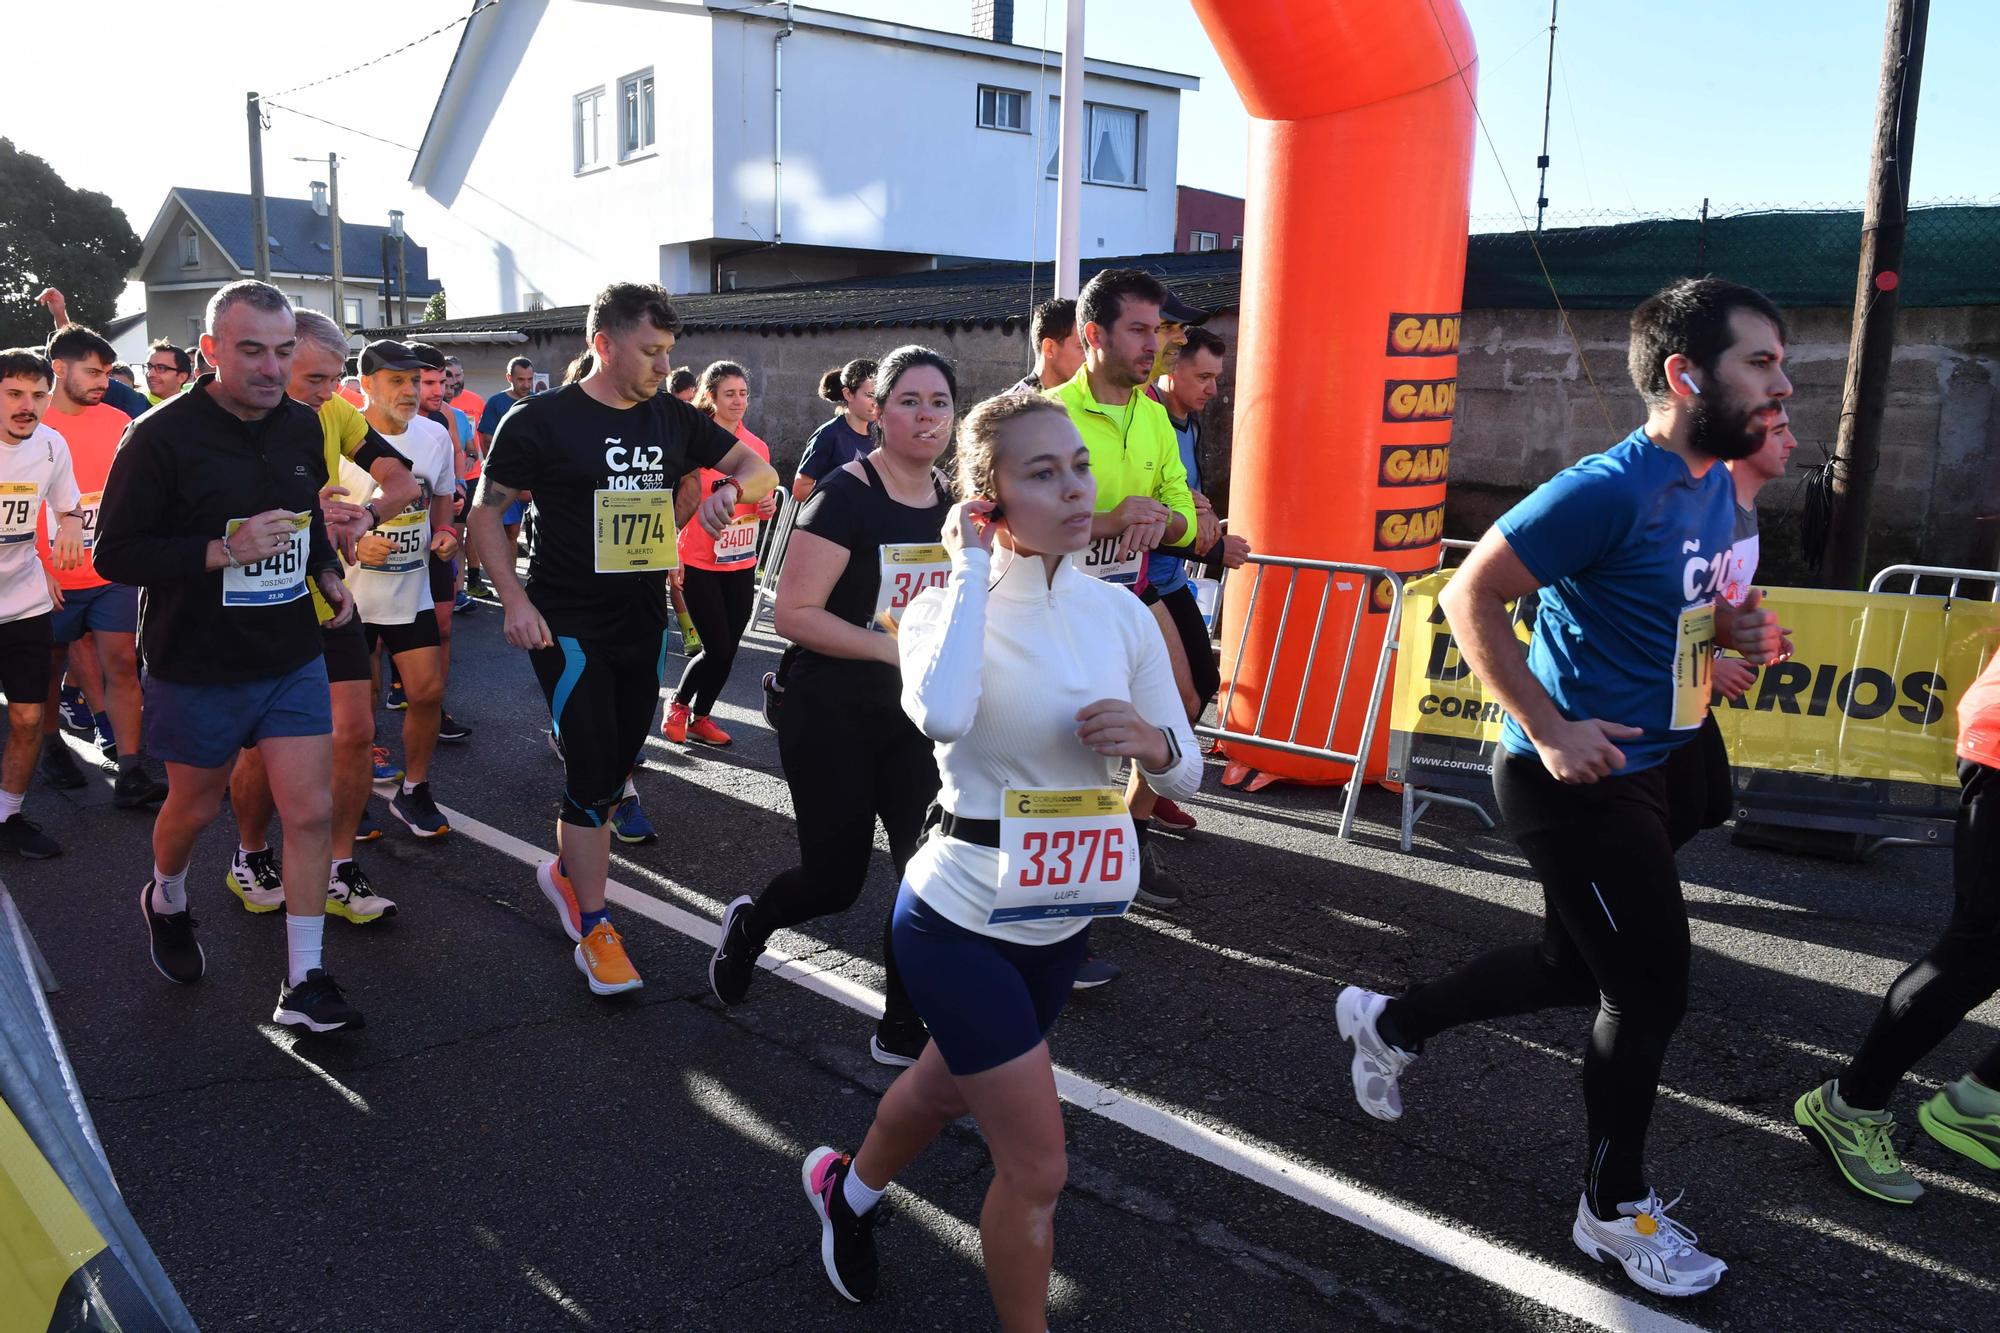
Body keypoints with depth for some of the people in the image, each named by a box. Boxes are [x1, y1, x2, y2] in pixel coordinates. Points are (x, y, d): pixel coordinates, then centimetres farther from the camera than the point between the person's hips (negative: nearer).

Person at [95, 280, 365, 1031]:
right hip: (197, 666, -3)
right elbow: (115, 554, -15)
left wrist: (327, 571, 4)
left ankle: (304, 984, 6)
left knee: (311, 811, -3)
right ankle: (166, 902, 49)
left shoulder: (303, 427, 2)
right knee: (195, 808, 16)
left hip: (293, 659, 4)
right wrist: (220, 552, -28)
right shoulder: (163, 436, -16)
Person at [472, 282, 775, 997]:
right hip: (570, 630, -5)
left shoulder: (672, 418, 4)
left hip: (644, 627, 6)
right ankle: (594, 930, 8)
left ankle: (565, 871, 40)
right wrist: (515, 600, -15)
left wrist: (733, 488, -15)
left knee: (617, 768, 15)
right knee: (591, 772, -6)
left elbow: (759, 468, 9)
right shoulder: (542, 421, -9)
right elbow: (487, 511, -4)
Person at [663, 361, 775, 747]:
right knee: (717, 647, -5)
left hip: (741, 564, 5)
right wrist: (671, 556, -14)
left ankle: (700, 716, 27)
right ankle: (678, 703, 21)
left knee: (728, 650, 9)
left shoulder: (757, 446, 6)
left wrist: (769, 506, -4)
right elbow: (677, 501, -8)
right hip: (698, 562, -5)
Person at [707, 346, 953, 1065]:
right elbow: (794, 613, -20)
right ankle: (749, 923, 39)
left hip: (916, 722, 5)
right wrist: (894, 647, -24)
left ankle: (903, 1028, 16)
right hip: (834, 721, -5)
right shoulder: (847, 495, -15)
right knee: (834, 880, 4)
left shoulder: (955, 501, 4)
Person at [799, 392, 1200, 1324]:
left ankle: (849, 1191, 59)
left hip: (1063, 923, 6)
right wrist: (972, 567, -29)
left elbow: (1185, 770, 4)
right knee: (1037, 1169, -2)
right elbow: (941, 716, -42)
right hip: (961, 922, -6)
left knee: (947, 1087, 28)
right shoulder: (947, 609, -17)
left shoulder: (1121, 613, -4)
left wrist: (1151, 742, -19)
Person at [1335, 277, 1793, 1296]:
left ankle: (1390, 1024, 42)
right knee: (1650, 989, 1)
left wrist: (1733, 630, 0)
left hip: (1642, 769, 10)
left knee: (1578, 966, 20)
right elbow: (1471, 597, -22)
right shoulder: (1610, 489, -22)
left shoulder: (1714, 485, 6)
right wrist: (1550, 729, -24)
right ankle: (1615, 1211, 24)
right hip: (1573, 779, -10)